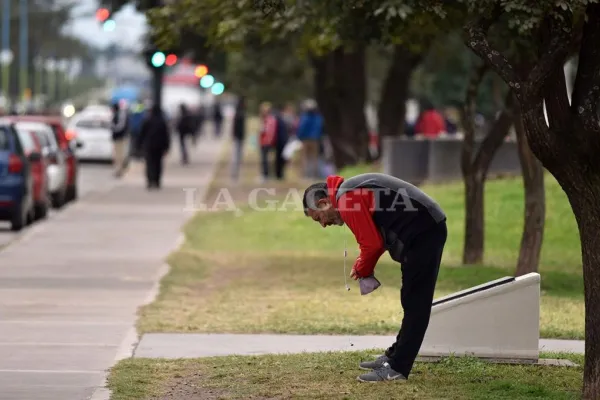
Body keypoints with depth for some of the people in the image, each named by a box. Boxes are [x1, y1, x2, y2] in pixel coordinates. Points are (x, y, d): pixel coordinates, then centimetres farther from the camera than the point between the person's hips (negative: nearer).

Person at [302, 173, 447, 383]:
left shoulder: (346, 199, -14)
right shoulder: (353, 191, 18)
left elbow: (372, 243, -17)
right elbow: (375, 237, 22)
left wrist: (362, 270, 1)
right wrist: (362, 267, 10)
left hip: (422, 233, -11)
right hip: (429, 228, 11)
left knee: (414, 304, -8)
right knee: (412, 302, 18)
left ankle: (396, 368, -7)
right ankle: (395, 356, 28)